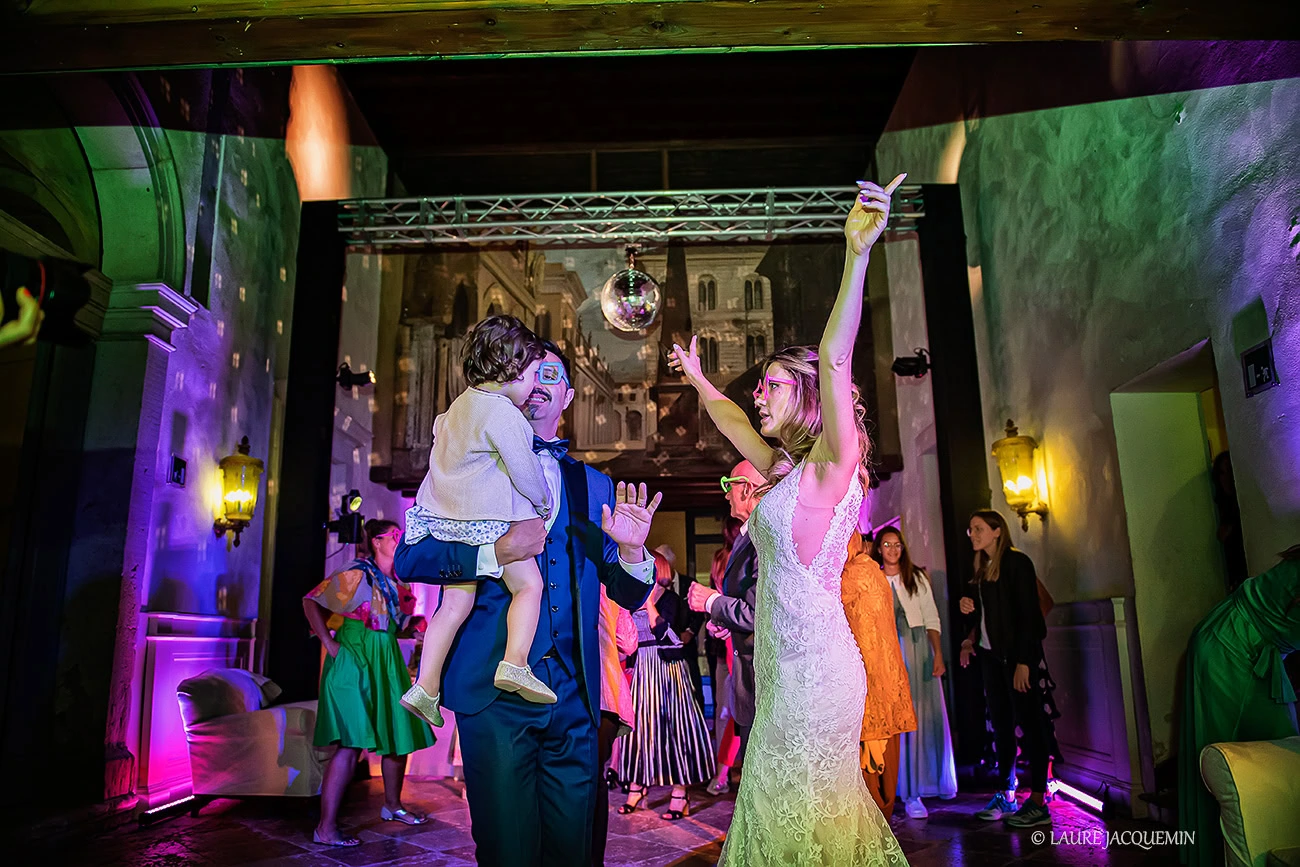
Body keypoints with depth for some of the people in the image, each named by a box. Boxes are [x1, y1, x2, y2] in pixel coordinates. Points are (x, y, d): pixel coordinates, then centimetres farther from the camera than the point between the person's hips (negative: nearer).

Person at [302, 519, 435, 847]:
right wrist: (329, 643, -13)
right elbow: (311, 602, -10)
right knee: (352, 743, -11)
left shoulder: (396, 581, 11)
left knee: (401, 736, 13)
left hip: (387, 663, 8)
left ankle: (392, 806, 31)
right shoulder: (357, 574, -11)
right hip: (354, 660, -8)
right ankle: (326, 828, -3)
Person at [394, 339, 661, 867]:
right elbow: (409, 557, -4)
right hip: (496, 692, -3)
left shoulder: (594, 486, 13)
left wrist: (631, 550, -9)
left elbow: (628, 596, 12)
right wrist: (494, 553, -18)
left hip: (573, 702, 3)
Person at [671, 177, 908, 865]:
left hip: (813, 665, -9)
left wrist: (857, 254, -33)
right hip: (783, 664, 9)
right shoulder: (787, 471, 15)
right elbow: (734, 423, 32)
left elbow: (835, 360, -23)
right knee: (783, 810, 15)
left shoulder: (832, 462, -9)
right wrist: (697, 379, 45)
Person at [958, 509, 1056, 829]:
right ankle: (1006, 796, 16)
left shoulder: (1017, 562, -9)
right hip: (990, 655, 8)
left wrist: (1023, 661, -19)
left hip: (1018, 655, -8)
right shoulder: (982, 569, 14)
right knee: (1001, 724, 10)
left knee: (1029, 722, -3)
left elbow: (1028, 614, -14)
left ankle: (1038, 803, 2)